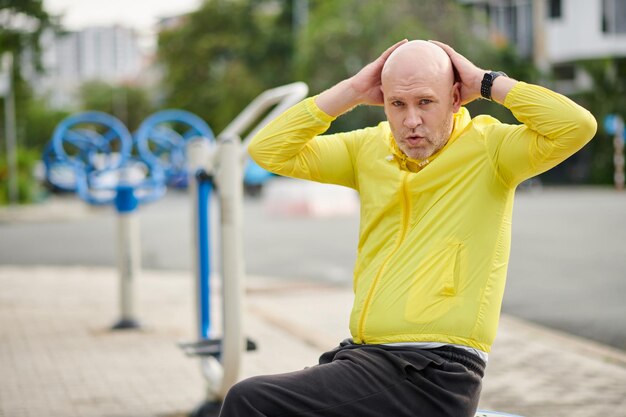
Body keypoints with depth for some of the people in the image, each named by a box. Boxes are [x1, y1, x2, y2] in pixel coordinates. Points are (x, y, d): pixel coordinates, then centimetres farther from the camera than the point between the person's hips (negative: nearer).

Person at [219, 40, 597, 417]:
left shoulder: (486, 147, -2)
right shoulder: (370, 148, 12)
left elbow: (578, 125, -18)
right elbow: (269, 152, 6)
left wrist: (486, 82, -9)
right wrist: (352, 91, 1)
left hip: (435, 374, -6)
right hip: (362, 353, 7)